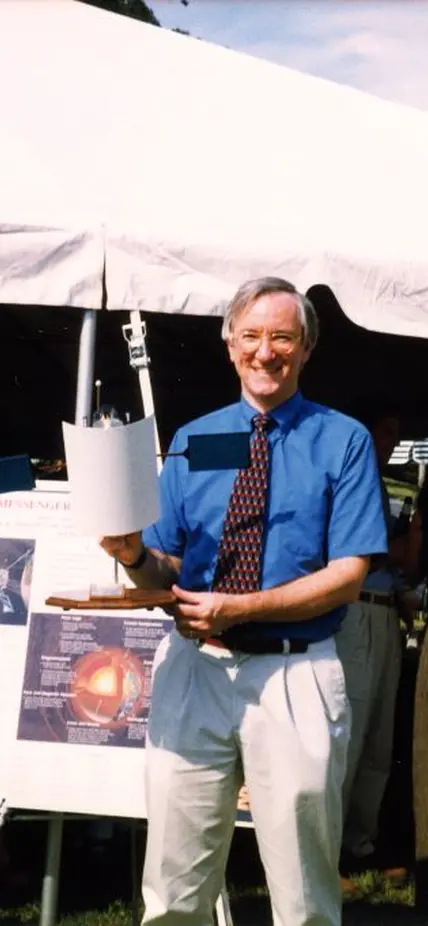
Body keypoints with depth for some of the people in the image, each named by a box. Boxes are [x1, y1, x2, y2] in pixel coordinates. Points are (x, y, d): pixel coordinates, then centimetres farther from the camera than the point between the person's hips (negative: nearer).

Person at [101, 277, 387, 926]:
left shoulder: (344, 441, 1)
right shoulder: (191, 440, 11)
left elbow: (348, 575, -7)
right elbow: (167, 574, 10)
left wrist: (240, 608, -17)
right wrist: (134, 556, -13)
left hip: (295, 676, -3)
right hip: (192, 670, 3)